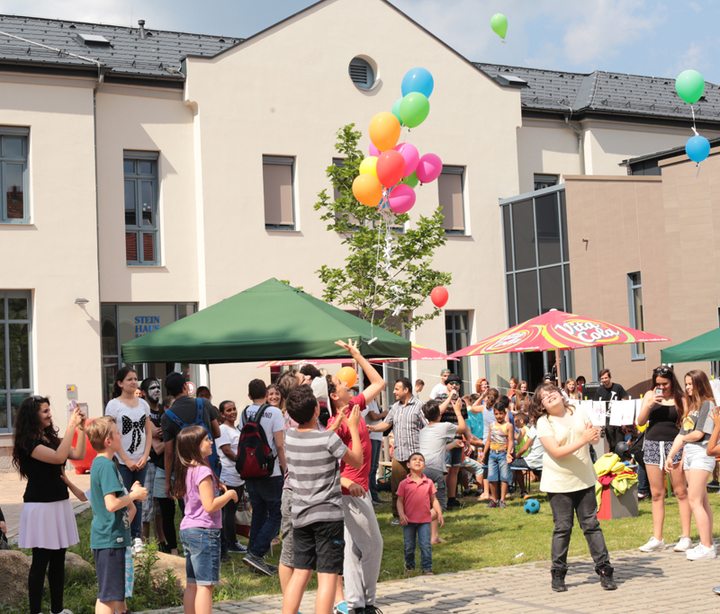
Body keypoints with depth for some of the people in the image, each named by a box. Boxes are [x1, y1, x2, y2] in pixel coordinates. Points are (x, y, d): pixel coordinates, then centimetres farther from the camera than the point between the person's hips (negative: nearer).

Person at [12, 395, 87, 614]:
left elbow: (78, 455, 9)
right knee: (40, 560, -2)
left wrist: (81, 429, 0)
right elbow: (58, 457, -25)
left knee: (58, 559, 12)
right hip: (40, 506, -8)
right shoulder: (27, 442, -13)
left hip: (60, 503, 8)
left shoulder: (50, 438, 11)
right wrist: (71, 426, -23)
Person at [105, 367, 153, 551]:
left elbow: (148, 432, 11)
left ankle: (137, 537, 15)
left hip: (141, 460, 4)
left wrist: (145, 457, -1)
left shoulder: (143, 403, 10)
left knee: (138, 499, 8)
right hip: (122, 461, -4)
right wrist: (127, 460, -10)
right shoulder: (114, 405, -4)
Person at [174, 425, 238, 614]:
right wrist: (229, 494, -7)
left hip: (187, 530, 9)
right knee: (205, 585, -6)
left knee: (192, 584, 13)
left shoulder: (186, 470, 10)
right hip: (204, 532, -9)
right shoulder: (203, 471, -17)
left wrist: (216, 488, 18)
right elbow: (209, 506, -22)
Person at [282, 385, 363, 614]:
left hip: (300, 516, 6)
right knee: (328, 576, -3)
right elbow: (357, 461, -1)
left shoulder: (289, 436, 1)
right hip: (328, 515, -6)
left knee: (300, 573, 13)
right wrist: (353, 428, 7)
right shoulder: (329, 439, -17)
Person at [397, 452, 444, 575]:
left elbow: (434, 500, 9)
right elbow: (400, 501, -2)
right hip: (409, 520, -1)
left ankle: (427, 568, 7)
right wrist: (402, 515, -14)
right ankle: (409, 565, 30)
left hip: (425, 520, 1)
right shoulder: (404, 483, -4)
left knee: (426, 545, -4)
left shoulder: (429, 482, 2)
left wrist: (439, 514, 2)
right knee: (409, 546, 10)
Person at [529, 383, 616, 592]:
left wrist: (595, 436, -16)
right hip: (558, 483, -3)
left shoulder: (578, 412, 6)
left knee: (591, 524, 3)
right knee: (562, 528, 0)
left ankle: (604, 570, 8)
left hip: (584, 479, 3)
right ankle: (558, 573, 11)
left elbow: (594, 438, 9)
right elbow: (556, 452, -18)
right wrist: (583, 440, -26)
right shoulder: (543, 422, -8)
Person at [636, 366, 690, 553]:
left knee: (680, 492, -1)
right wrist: (649, 404, -13)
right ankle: (657, 539, 12)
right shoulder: (650, 395, 7)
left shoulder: (680, 399, -1)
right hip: (652, 445, 3)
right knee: (656, 494, 7)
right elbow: (640, 422, 3)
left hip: (674, 445, -3)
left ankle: (686, 537, 5)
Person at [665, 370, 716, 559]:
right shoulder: (691, 405, 18)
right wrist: (670, 457, 14)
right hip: (689, 455, 8)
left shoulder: (707, 404, -8)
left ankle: (706, 547, -10)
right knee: (702, 502, 9)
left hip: (702, 454, -8)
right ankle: (708, 544, 12)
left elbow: (699, 433, -16)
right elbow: (682, 434, 18)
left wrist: (684, 438, 3)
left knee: (694, 501, -12)